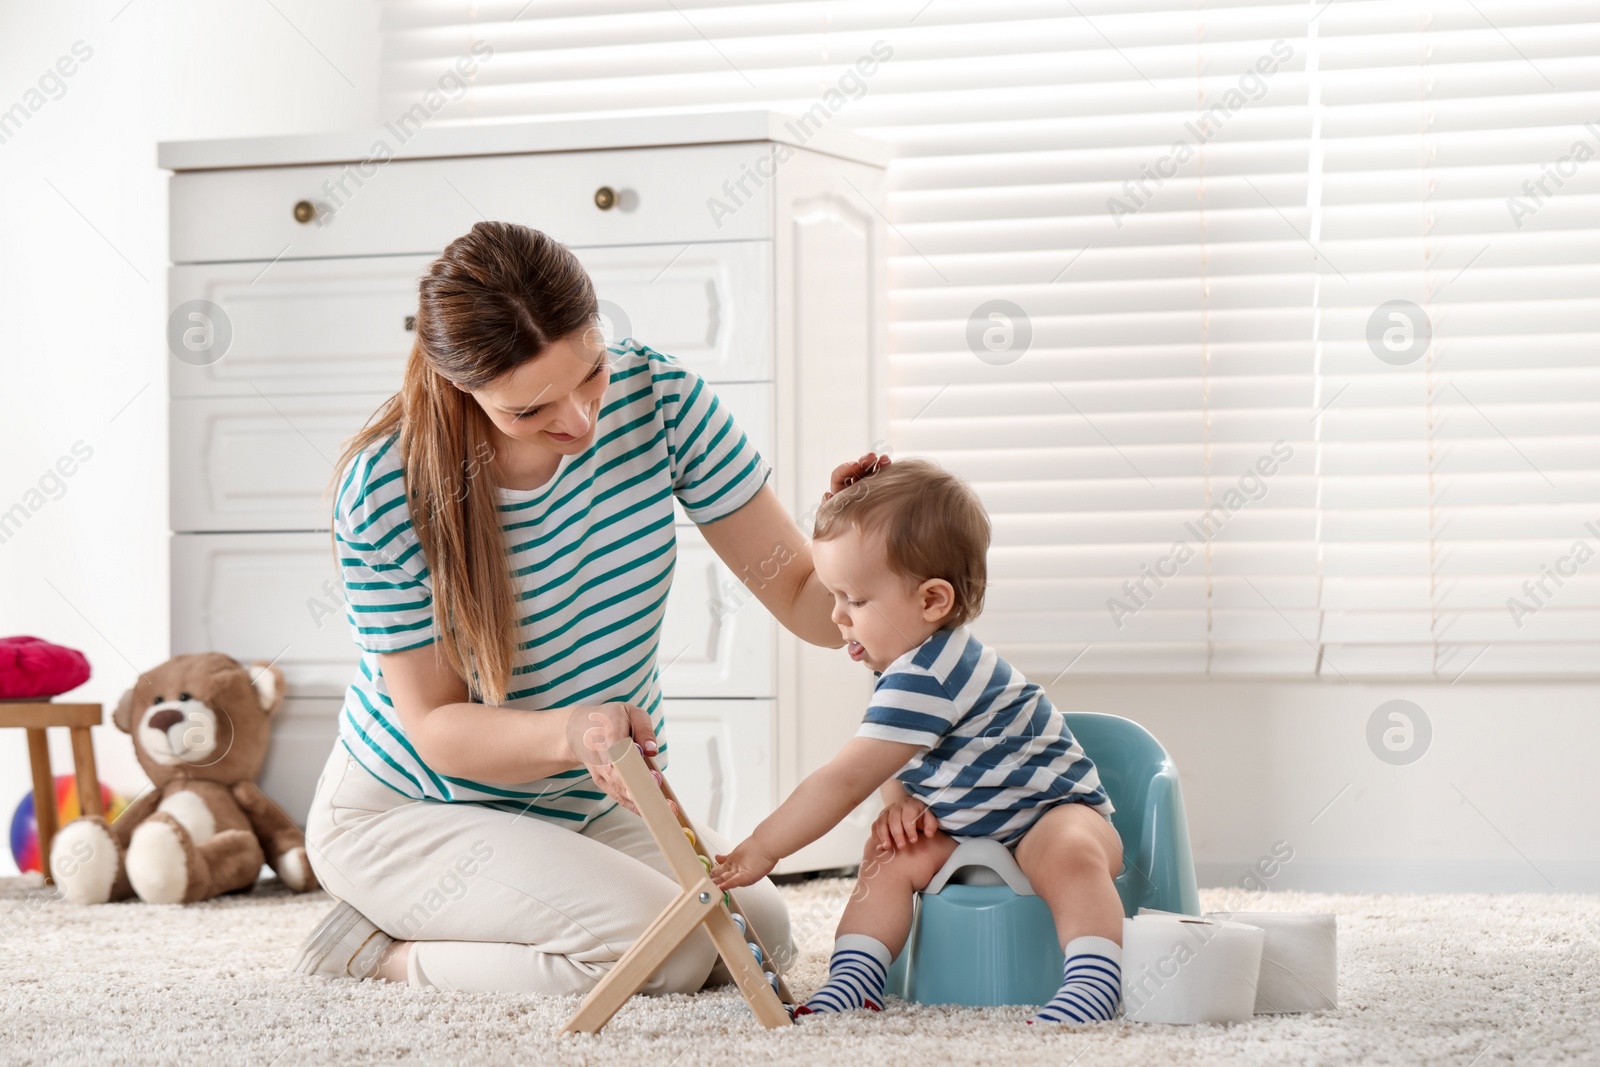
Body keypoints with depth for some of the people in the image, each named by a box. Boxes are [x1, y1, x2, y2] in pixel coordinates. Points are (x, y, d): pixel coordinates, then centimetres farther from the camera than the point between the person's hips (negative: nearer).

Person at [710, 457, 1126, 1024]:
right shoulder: (909, 662, 3)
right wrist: (900, 801, -8)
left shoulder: (925, 678, -30)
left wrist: (761, 849, -25)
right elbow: (884, 766, 17)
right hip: (968, 826, 10)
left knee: (1068, 854, -38)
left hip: (1053, 810, -9)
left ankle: (1092, 986, -46)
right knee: (890, 855, -7)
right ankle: (852, 981, -12)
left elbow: (843, 781, -31)